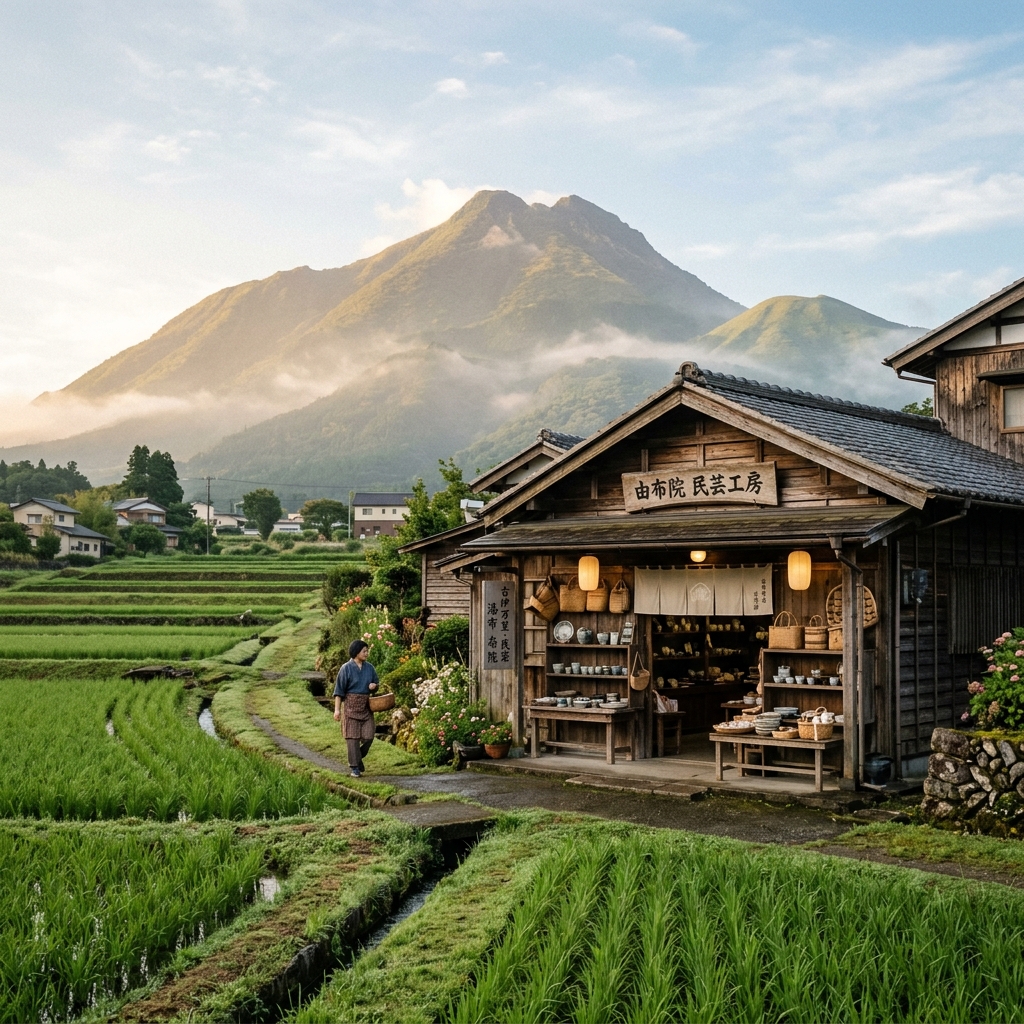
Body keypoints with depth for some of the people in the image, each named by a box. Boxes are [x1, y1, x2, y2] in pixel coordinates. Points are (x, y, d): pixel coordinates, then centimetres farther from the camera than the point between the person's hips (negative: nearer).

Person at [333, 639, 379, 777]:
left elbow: (377, 683, 20)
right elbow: (339, 690, -6)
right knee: (353, 736, -3)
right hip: (352, 705, -4)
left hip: (366, 705, 4)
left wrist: (374, 685, -5)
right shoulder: (346, 668, -7)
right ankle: (354, 767, 5)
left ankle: (357, 759, 23)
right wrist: (337, 709, -11)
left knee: (368, 736, -1)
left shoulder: (369, 667, 6)